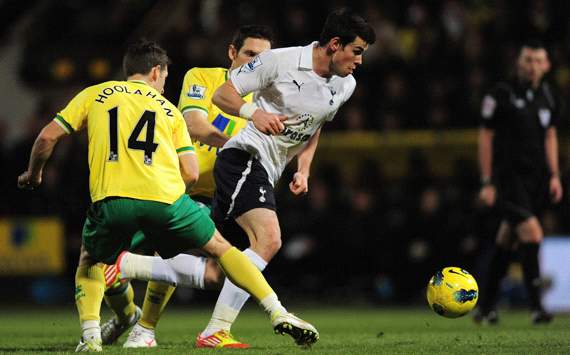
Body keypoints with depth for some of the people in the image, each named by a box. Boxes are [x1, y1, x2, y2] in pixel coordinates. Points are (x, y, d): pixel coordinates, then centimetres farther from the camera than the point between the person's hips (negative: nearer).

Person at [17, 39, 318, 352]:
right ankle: (278, 314, 12)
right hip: (165, 197, 0)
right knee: (221, 248, 19)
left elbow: (48, 137, 16)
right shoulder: (168, 108, 24)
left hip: (110, 198, 0)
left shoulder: (94, 95, 22)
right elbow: (191, 174, 14)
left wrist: (33, 174, 33)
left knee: (90, 263, 27)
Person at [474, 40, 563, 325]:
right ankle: (536, 306, -18)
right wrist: (487, 181, -7)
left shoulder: (548, 96, 10)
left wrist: (554, 175, 12)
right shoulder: (501, 95, -7)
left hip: (536, 178, 6)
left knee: (507, 240, 12)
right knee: (532, 232, -19)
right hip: (508, 176, -6)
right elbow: (486, 136, -4)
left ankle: (485, 306, 21)